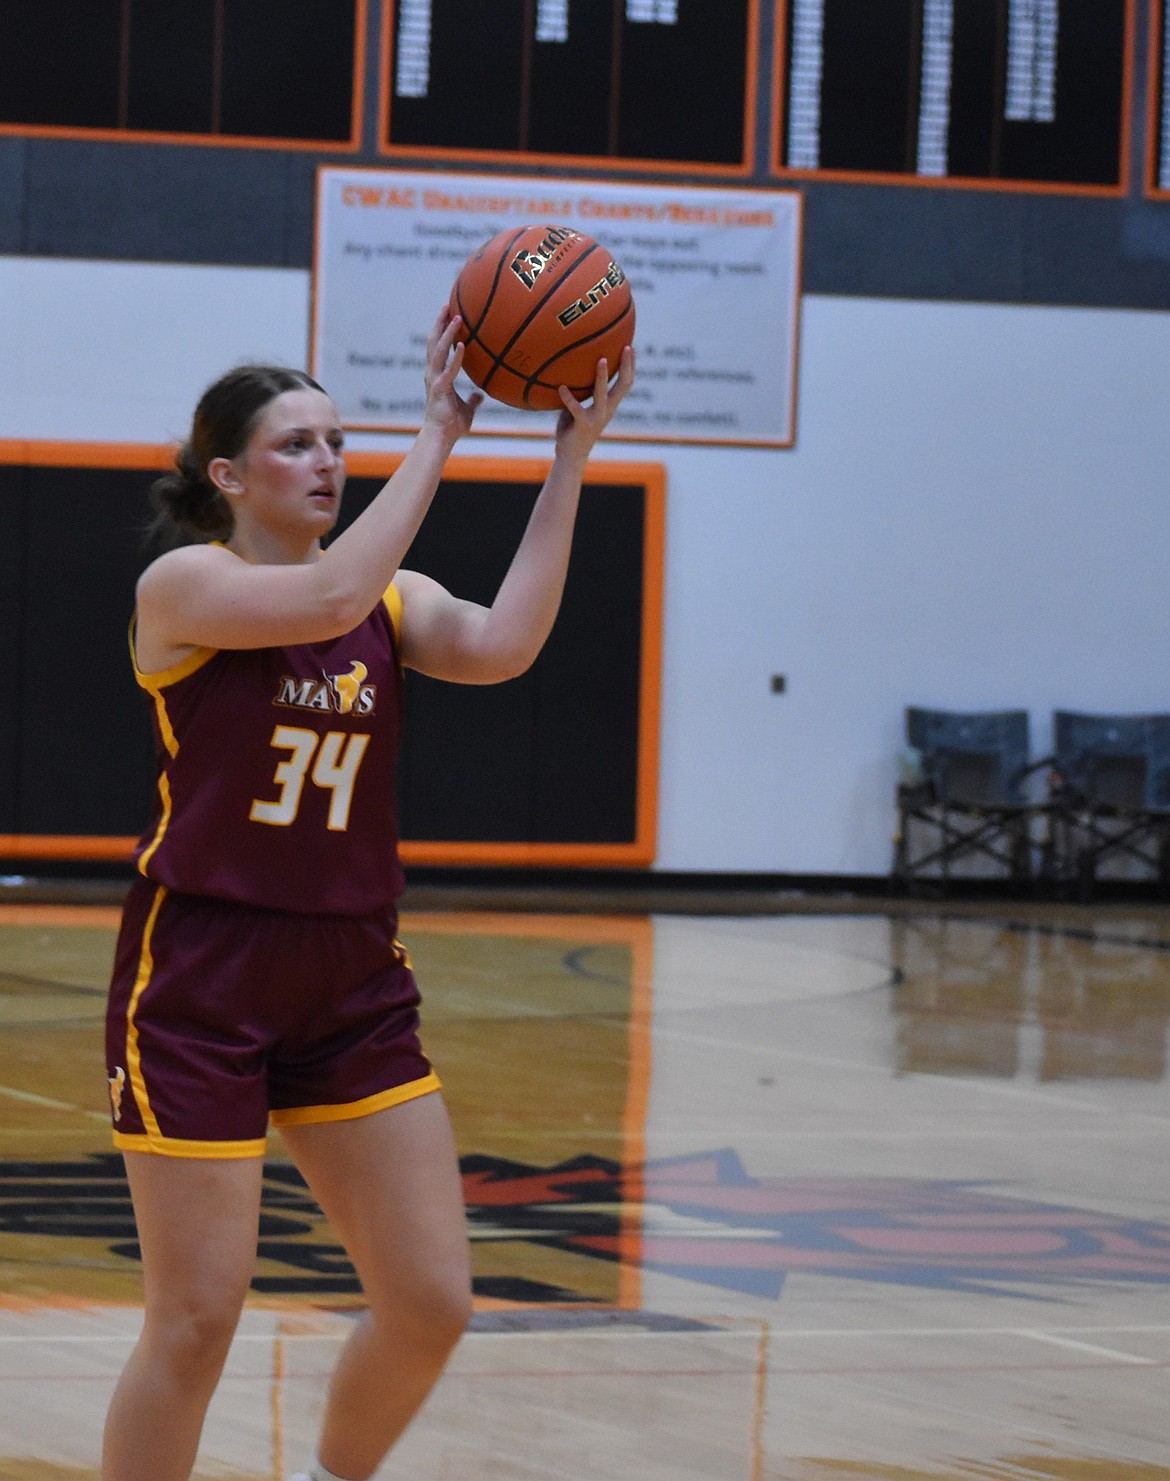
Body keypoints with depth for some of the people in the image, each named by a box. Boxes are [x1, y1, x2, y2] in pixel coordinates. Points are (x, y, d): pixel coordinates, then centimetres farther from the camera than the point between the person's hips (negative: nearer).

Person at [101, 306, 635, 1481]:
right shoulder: (182, 586, -8)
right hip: (200, 981, -5)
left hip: (352, 985, 5)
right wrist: (438, 433, -21)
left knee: (431, 1305, 3)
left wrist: (570, 460, -17)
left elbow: (499, 646, -14)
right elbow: (331, 597, -26)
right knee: (196, 1323, -5)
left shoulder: (398, 600, 7)